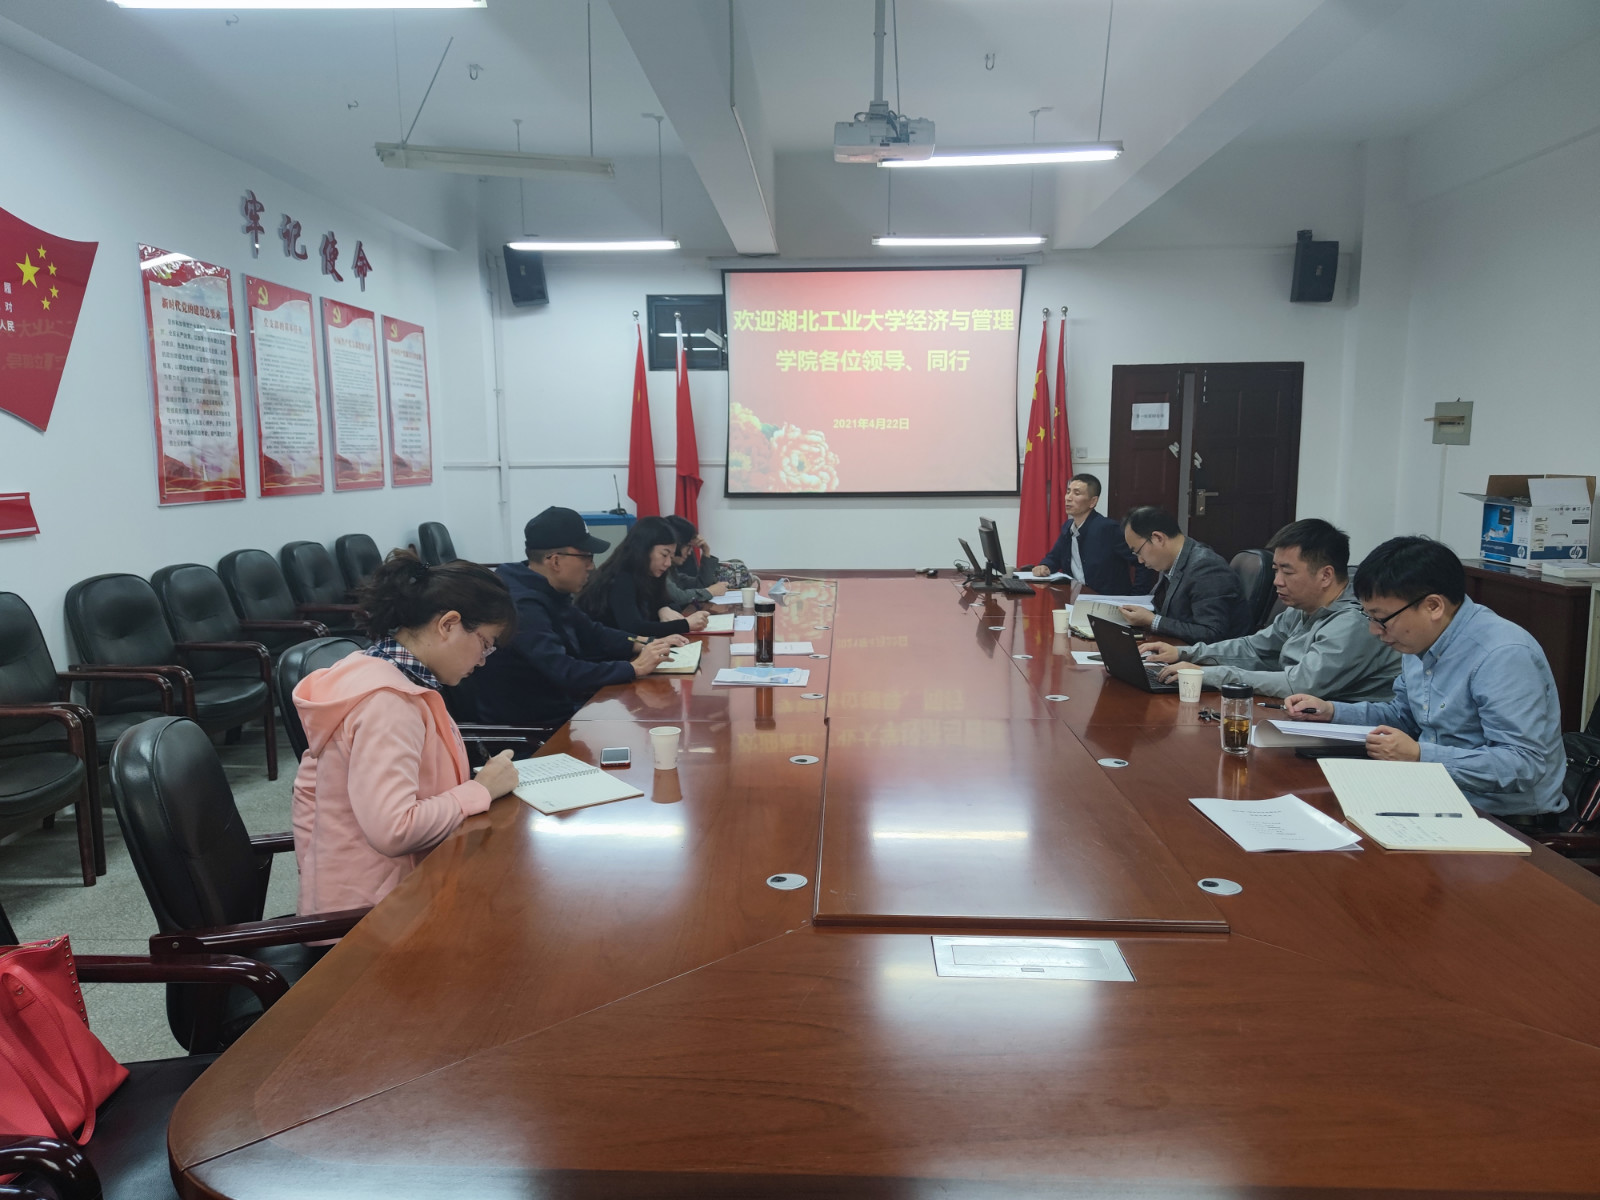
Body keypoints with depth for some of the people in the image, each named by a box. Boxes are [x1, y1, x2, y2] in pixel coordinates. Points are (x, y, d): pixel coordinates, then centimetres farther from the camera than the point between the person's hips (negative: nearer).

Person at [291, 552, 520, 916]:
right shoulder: (388, 701, -23)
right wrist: (481, 790, -18)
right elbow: (394, 830, -31)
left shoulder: (371, 670, 6)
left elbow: (310, 788, 12)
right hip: (374, 906, -9)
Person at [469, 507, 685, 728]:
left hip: (559, 704, 9)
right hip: (529, 724, -9)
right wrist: (634, 668, -24)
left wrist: (641, 647, 0)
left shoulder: (549, 593, 5)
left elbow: (593, 633, 16)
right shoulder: (522, 606, -26)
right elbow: (564, 673, -32)